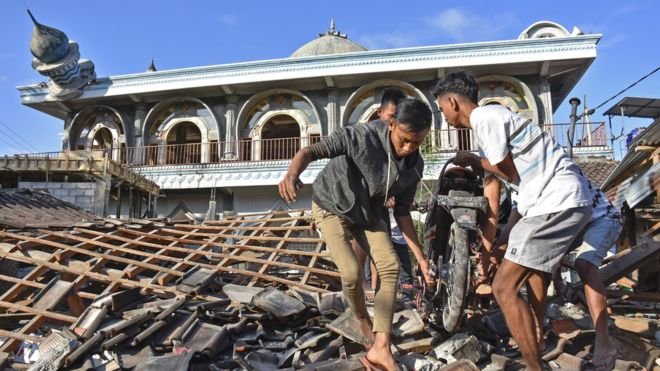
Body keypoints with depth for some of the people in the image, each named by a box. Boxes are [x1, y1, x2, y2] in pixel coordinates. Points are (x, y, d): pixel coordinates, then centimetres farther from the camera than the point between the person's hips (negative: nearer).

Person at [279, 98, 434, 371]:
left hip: (368, 213, 5)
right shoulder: (362, 137, -32)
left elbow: (402, 211, -6)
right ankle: (363, 321, 16)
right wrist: (292, 173, -62)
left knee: (390, 266, -10)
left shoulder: (414, 166, -15)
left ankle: (380, 349, -5)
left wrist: (420, 257, -7)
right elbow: (312, 151, -39)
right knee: (352, 273, -17)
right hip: (331, 208, -5)